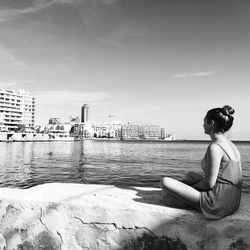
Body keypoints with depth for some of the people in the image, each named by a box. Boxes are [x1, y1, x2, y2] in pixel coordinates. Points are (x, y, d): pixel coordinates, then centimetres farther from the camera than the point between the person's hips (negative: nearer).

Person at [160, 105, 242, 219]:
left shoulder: (214, 147, -19)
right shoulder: (231, 145, 9)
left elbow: (209, 184, -21)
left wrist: (190, 188, -2)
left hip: (218, 204, -10)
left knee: (165, 182, -15)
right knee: (190, 175, 29)